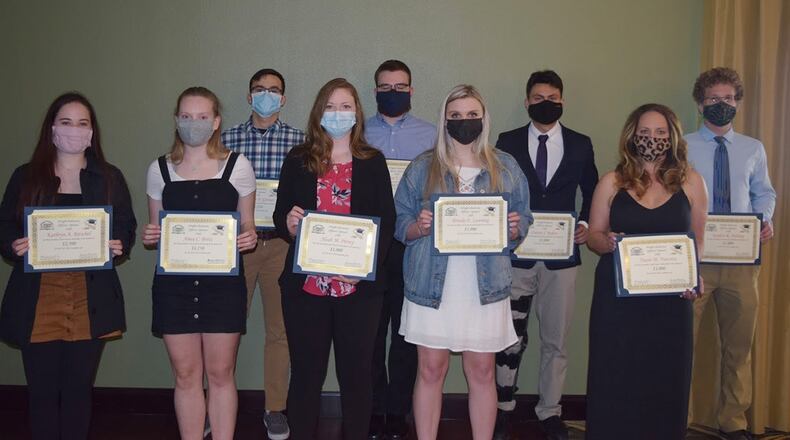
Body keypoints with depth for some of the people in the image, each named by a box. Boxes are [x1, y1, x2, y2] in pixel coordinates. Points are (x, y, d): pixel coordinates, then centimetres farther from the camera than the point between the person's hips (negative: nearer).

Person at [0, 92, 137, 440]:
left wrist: (119, 247, -10)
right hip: (38, 301, 0)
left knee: (79, 390, 6)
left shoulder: (109, 178, 10)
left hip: (90, 302, 0)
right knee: (42, 391, 3)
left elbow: (127, 228, 11)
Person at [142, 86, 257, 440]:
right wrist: (149, 238, -8)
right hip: (174, 282, 2)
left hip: (223, 281, -1)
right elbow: (154, 229, 14)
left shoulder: (237, 166, 1)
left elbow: (247, 224, 8)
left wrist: (248, 237, -13)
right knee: (185, 374, 7)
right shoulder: (159, 169, 7)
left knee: (221, 373, 5)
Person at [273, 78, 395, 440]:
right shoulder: (298, 160, 6)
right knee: (306, 372, 8)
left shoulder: (373, 162, 6)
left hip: (359, 285, 0)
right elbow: (280, 216, 9)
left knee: (356, 372, 8)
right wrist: (288, 223, -15)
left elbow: (387, 221, 2)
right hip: (305, 285, 0)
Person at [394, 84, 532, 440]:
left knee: (482, 372, 7)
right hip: (432, 285, 0)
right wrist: (419, 227, -17)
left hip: (485, 286, 1)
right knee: (430, 370, 6)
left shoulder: (506, 167, 7)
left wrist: (515, 229, -13)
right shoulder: (422, 167, 5)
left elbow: (524, 221, 10)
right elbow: (399, 224, 5)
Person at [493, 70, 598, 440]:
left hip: (562, 254, 1)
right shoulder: (507, 142, 4)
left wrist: (586, 224, -4)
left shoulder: (580, 144, 7)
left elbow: (591, 193, 12)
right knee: (511, 336, 6)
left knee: (555, 340, 9)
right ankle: (504, 409, 20)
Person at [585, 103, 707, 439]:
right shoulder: (613, 182, 4)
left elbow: (698, 239, 9)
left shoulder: (691, 182, 5)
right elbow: (594, 235, 6)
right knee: (615, 380, 3)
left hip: (670, 298, 1)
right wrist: (608, 243, -16)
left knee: (665, 379, 6)